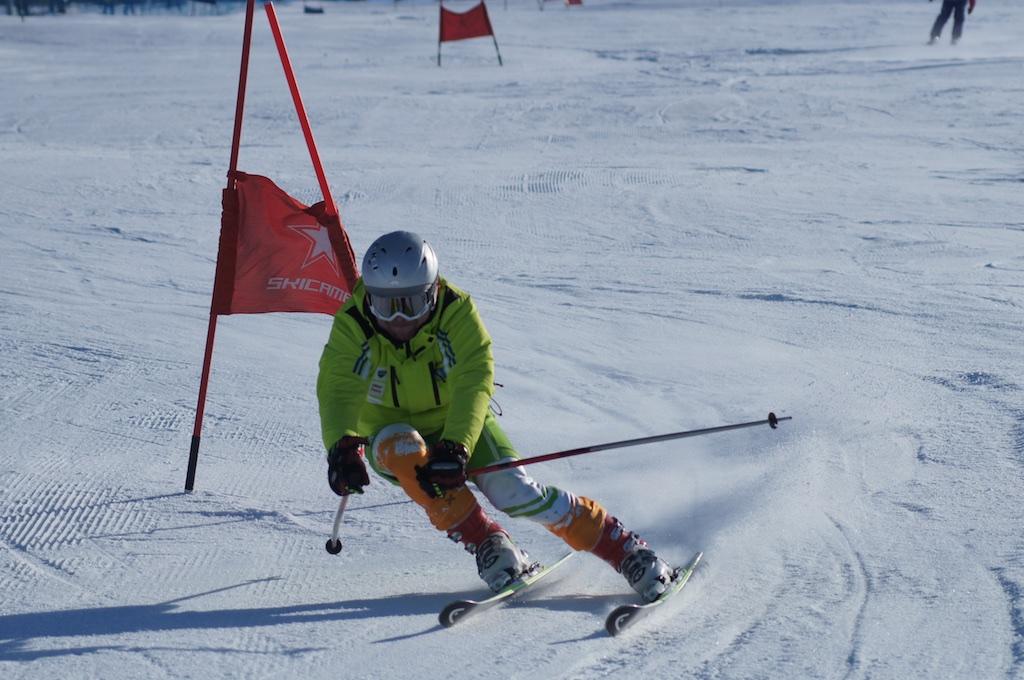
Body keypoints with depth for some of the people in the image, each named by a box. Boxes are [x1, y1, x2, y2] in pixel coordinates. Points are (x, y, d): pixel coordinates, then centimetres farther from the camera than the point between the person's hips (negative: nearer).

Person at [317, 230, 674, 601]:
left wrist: (454, 448, -53)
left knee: (514, 492, -22)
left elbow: (473, 385, -35)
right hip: (388, 434, 1)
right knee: (403, 448, -34)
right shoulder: (352, 326, -23)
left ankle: (627, 551, -7)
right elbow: (337, 391, -37)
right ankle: (488, 544, -21)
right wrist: (343, 448, -58)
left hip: (460, 424, -1)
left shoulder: (456, 312, -24)